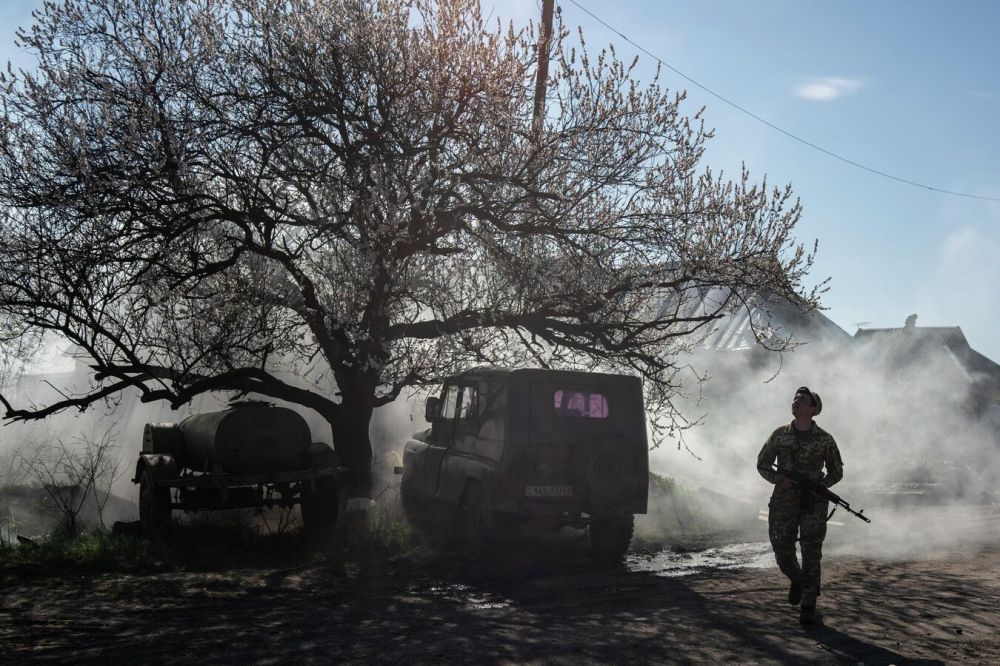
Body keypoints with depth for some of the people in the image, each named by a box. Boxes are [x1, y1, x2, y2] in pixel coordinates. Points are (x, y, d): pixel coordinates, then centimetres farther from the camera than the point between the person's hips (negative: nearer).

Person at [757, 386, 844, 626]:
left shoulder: (824, 439, 0)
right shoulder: (779, 435, 4)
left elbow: (837, 472, 9)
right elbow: (762, 464, 10)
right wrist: (779, 479, -9)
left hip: (814, 503, -2)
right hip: (784, 501, 2)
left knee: (811, 553, -8)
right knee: (782, 552, 5)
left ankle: (808, 607, -2)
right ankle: (796, 580, 38)